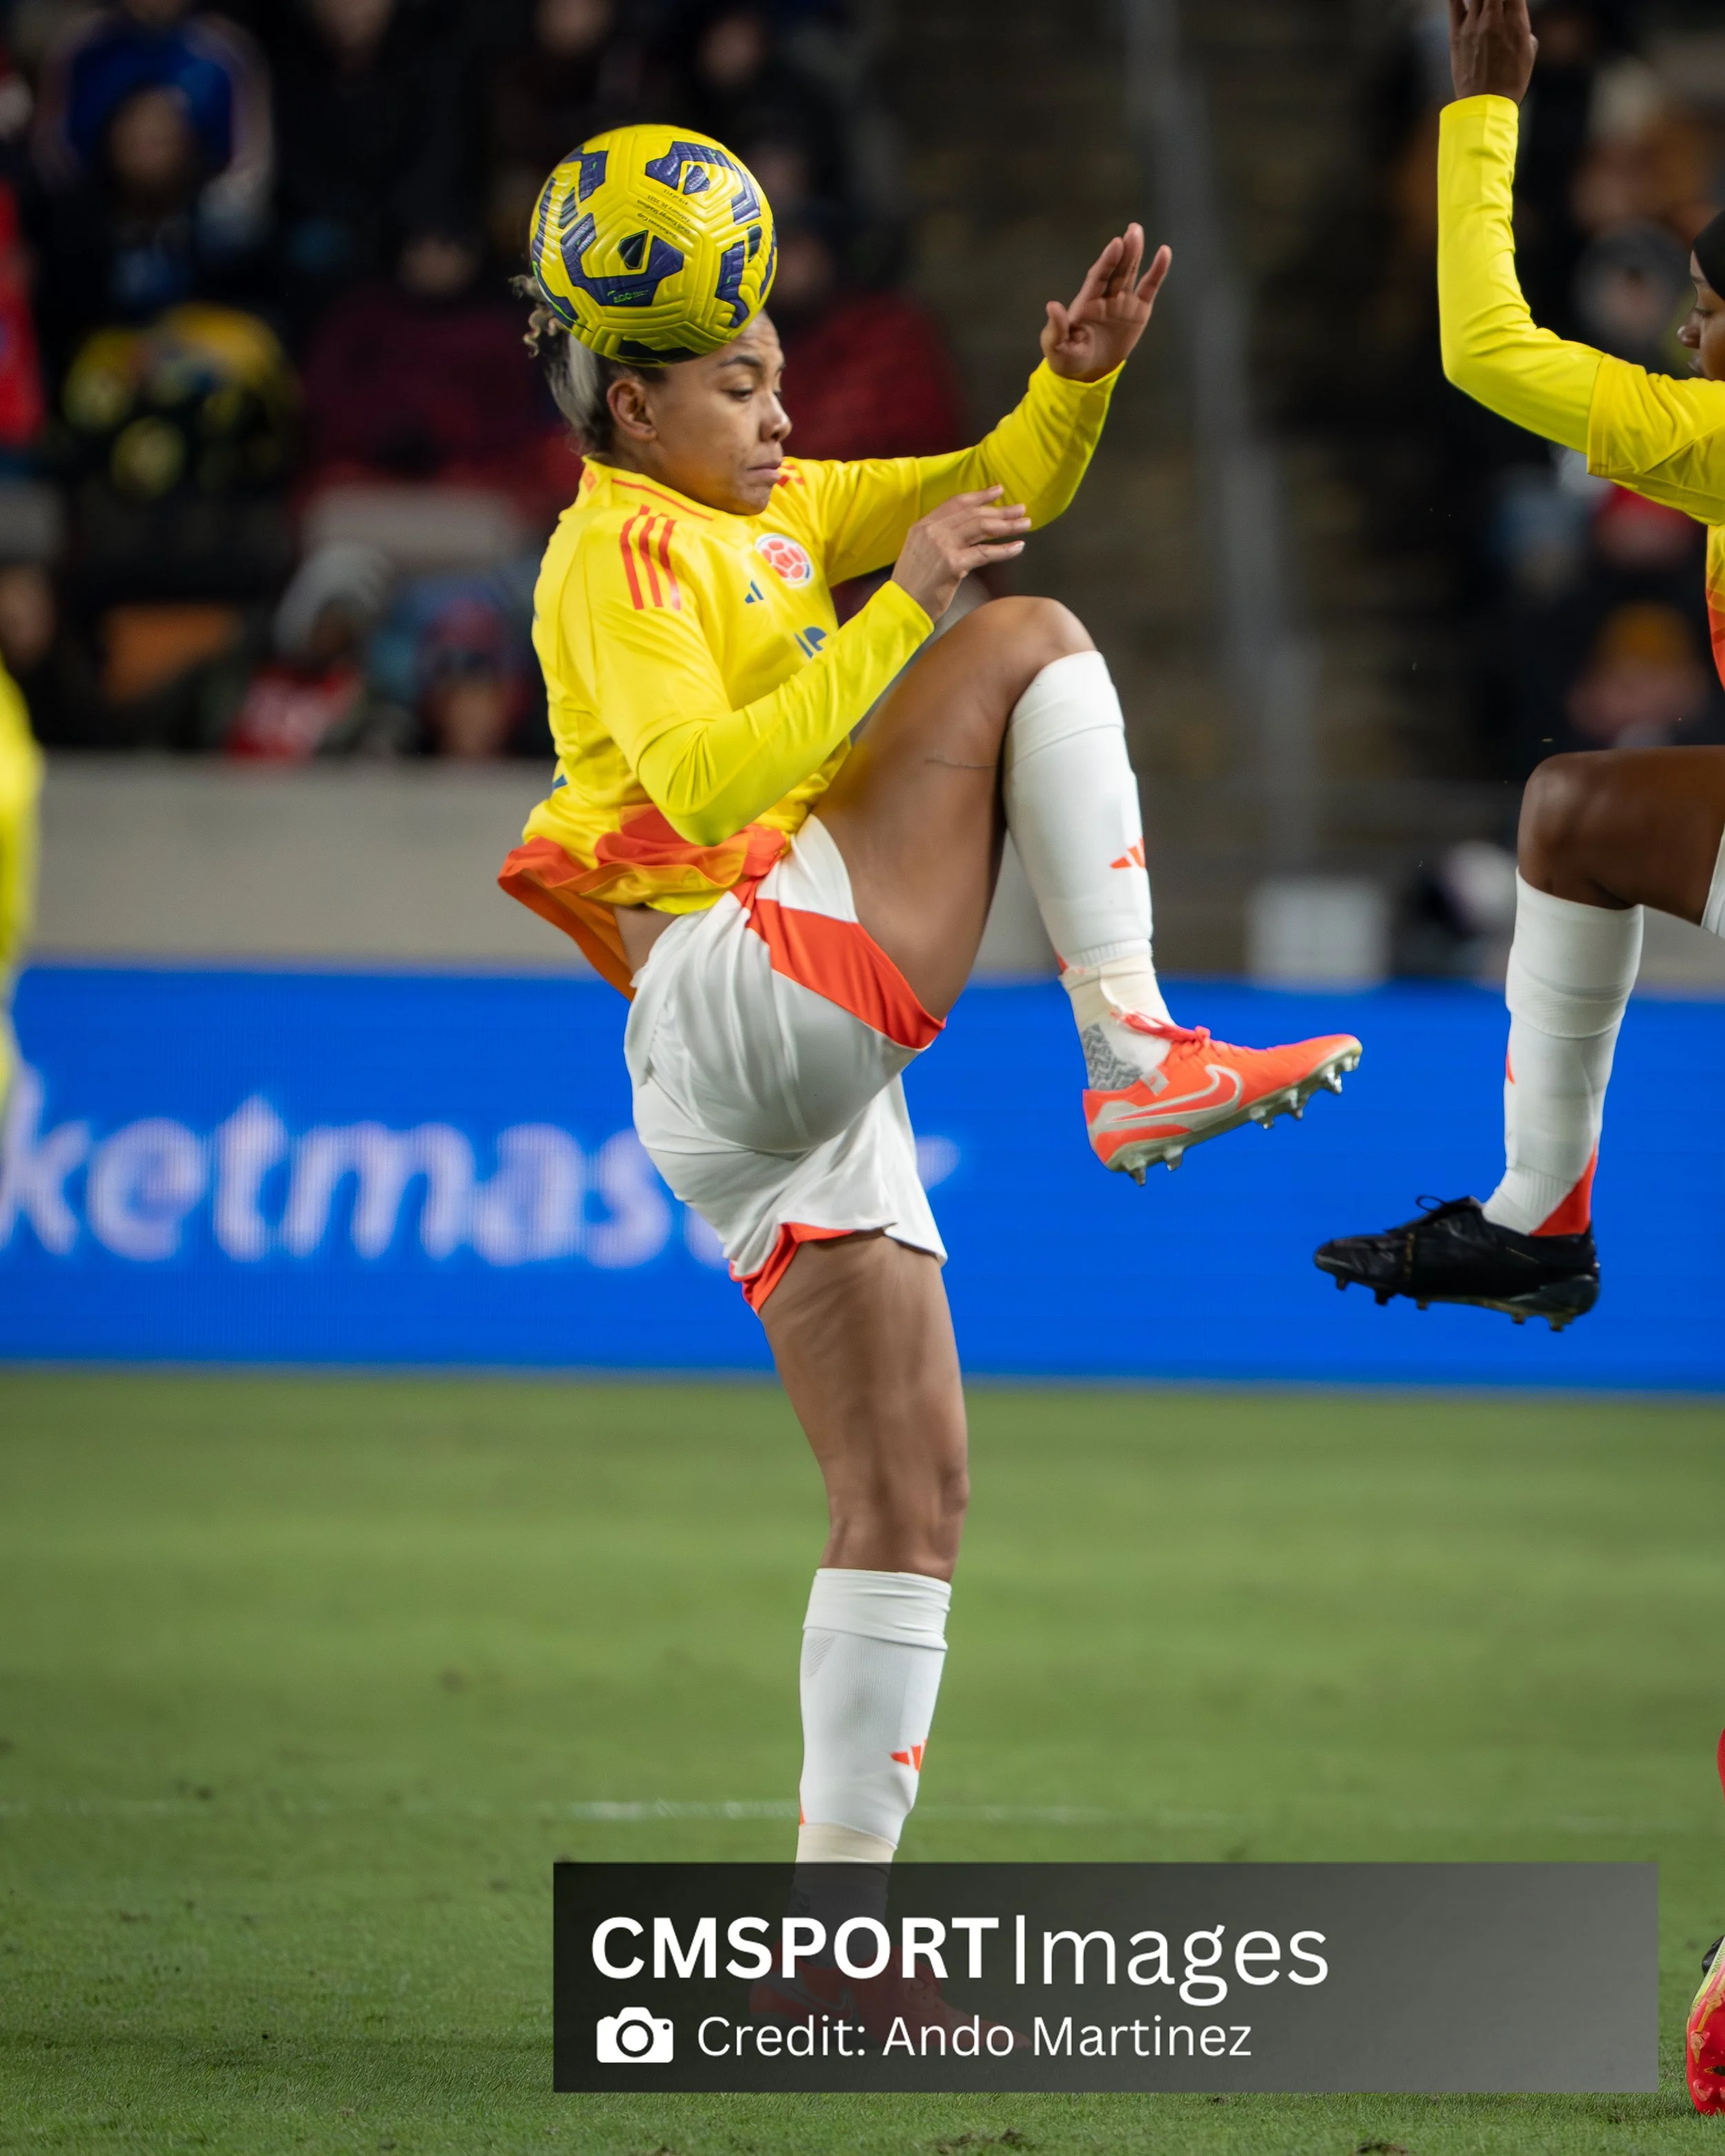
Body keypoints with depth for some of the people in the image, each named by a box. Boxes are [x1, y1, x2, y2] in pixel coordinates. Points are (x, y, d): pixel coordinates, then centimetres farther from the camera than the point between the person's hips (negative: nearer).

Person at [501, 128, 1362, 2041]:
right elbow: (706, 781, -19)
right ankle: (1139, 1059, -21)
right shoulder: (620, 549, -5)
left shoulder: (769, 516, 22)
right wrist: (904, 607, -22)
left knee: (908, 1493, 4)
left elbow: (1000, 491, 25)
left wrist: (1078, 378, 4)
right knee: (1028, 647, -8)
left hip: (811, 1087, 9)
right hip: (746, 1000, -9)